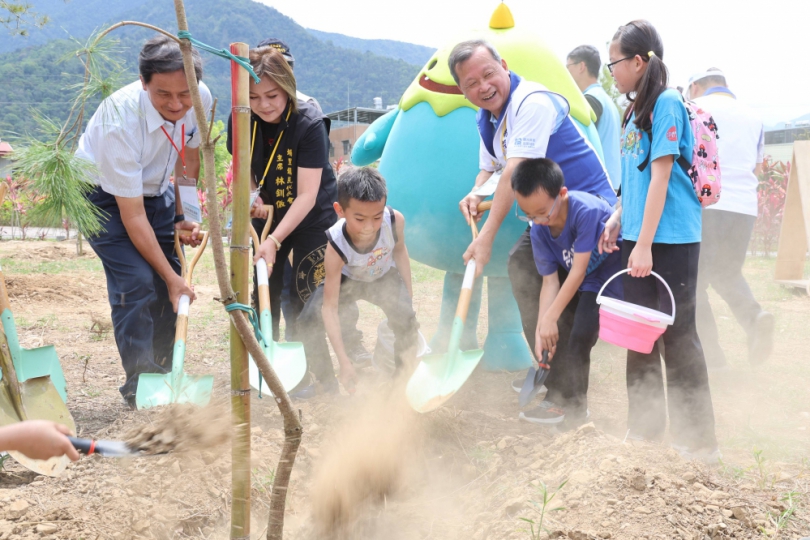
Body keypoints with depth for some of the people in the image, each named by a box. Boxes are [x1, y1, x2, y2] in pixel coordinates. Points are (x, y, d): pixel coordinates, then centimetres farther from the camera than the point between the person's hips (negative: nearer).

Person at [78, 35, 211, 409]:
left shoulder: (201, 99, -20)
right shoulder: (121, 121, -36)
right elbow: (132, 216, -31)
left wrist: (182, 216, -3)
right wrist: (170, 276, -28)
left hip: (156, 190, 6)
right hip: (106, 197, -5)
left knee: (171, 286, -1)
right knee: (136, 282, -19)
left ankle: (163, 375, 14)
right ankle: (140, 385, -8)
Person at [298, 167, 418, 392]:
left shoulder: (395, 221, -32)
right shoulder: (336, 247, -38)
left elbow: (399, 250, -6)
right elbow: (330, 307, -37)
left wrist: (409, 296, -2)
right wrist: (344, 362, -42)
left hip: (384, 277, 1)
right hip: (347, 280, -1)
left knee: (405, 316, -26)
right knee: (309, 319, -22)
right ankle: (329, 386, -3)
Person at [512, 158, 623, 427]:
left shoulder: (587, 211, -31)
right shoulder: (539, 230, -11)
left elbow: (578, 271, -27)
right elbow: (550, 281, -13)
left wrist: (550, 318, -24)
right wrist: (541, 327, -25)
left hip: (612, 280, -7)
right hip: (582, 284, 7)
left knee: (581, 334, -18)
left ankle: (570, 405, -1)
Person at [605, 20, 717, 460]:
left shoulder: (666, 104, -12)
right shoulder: (636, 111, 14)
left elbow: (661, 176, -17)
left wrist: (644, 244, -20)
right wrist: (617, 220, 11)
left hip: (670, 240, -9)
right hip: (638, 237, 9)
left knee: (677, 336, -2)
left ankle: (697, 440, 8)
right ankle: (645, 427, 24)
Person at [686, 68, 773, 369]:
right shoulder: (752, 117, 18)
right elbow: (758, 169, 23)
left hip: (703, 205, -5)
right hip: (745, 208, 5)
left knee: (694, 281, 5)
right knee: (726, 274, 21)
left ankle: (710, 354, 2)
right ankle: (754, 317, -6)